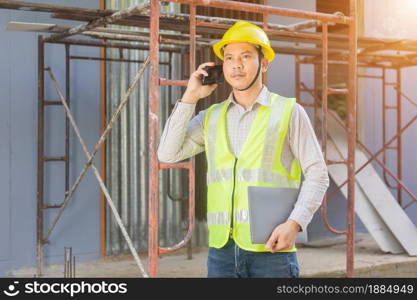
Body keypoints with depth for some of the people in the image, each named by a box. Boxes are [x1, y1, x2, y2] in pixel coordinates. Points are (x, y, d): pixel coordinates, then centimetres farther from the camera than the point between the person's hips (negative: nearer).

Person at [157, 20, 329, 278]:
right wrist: (190, 97, 3)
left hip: (271, 248, -3)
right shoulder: (211, 117, 13)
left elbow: (317, 174, -1)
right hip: (221, 247, 4)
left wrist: (295, 223, -14)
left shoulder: (289, 112, 2)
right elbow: (168, 154, 4)